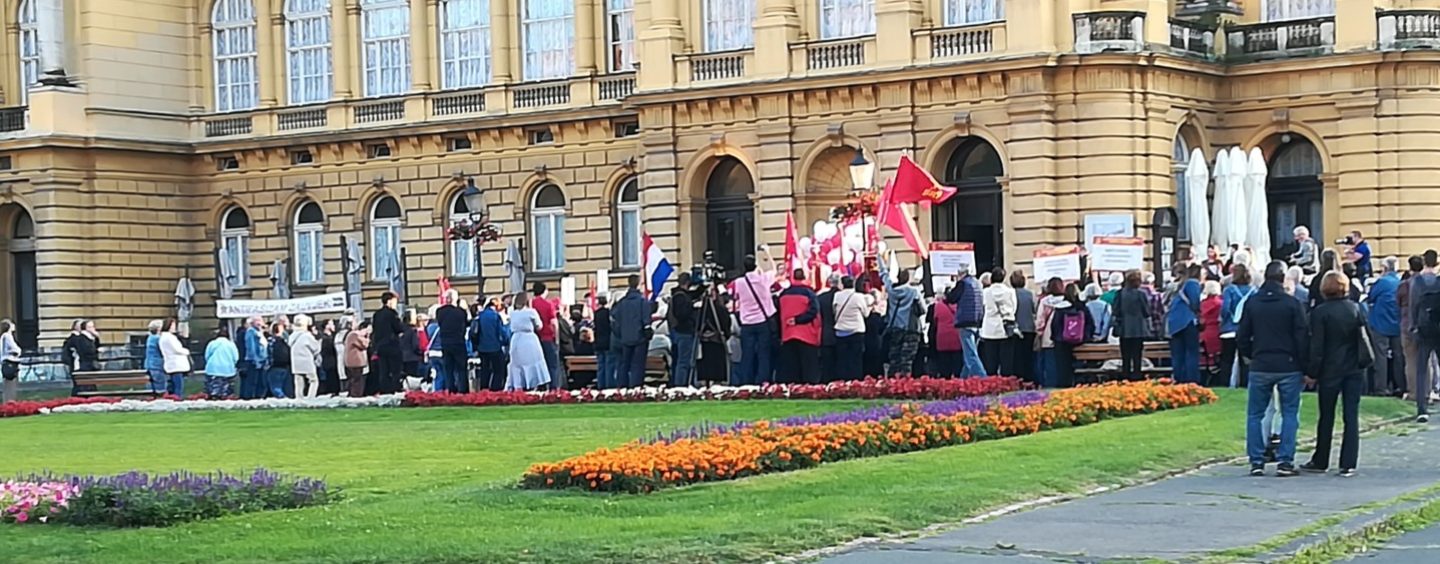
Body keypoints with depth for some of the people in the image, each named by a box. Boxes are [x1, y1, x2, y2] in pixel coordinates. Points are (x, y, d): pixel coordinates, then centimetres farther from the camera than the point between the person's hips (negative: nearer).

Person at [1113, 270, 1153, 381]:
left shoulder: (1120, 294, -4)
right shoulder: (1141, 294, -10)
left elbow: (1116, 312, 0)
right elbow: (1147, 312, -3)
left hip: (1124, 329, 2)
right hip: (1138, 329, -2)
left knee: (1125, 356, 8)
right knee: (1137, 355, 1)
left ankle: (1125, 376, 9)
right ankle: (1136, 376, -1)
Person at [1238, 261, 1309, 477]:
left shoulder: (1251, 303, 1)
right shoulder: (1292, 304, -6)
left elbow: (1242, 337, 4)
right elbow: (1302, 338, -6)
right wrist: (1305, 368, 0)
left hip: (1260, 367, 2)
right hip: (1288, 368, -2)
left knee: (1255, 414, 10)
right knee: (1289, 414, 6)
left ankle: (1256, 461, 5)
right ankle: (1285, 461, -1)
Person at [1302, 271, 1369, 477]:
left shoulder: (1320, 312, -9)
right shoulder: (1355, 309, 1)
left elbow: (1317, 346, -9)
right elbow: (1363, 338, 5)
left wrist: (1312, 373, -5)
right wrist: (1365, 360, 15)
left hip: (1330, 370, -2)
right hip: (1354, 369, 2)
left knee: (1326, 417, 8)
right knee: (1351, 417, 2)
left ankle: (1320, 461, 17)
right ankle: (1348, 464, -2)